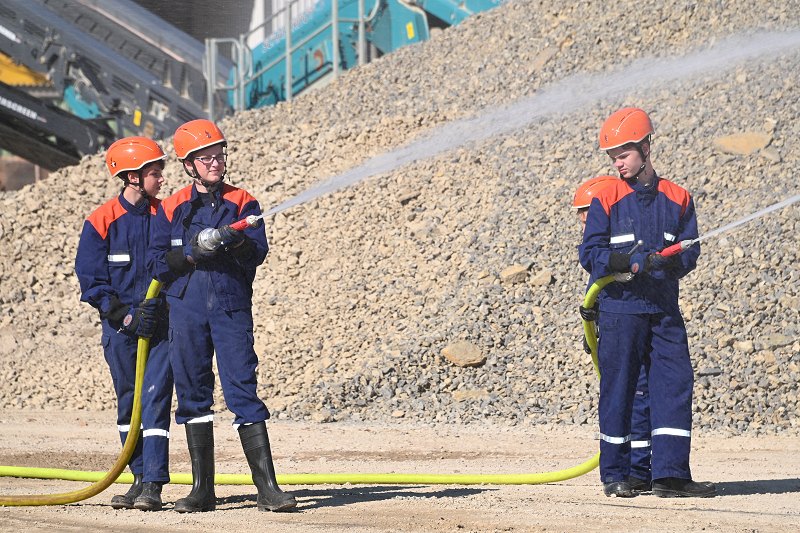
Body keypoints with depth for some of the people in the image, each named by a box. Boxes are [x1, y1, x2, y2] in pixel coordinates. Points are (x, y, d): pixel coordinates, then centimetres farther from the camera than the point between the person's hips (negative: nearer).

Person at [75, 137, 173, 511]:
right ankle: (140, 478, 20)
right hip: (120, 327, 0)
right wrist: (126, 316, -12)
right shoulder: (101, 222, -2)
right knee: (128, 403, 8)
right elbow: (90, 280, -3)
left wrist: (160, 307, -11)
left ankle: (153, 485, -14)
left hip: (160, 325, 0)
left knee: (155, 398, -10)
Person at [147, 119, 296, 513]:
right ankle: (202, 489, 13)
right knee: (193, 393, 5)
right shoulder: (171, 209, 9)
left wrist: (237, 242, -26)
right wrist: (192, 253, -15)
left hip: (232, 307, -2)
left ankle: (267, 487, -10)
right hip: (186, 309, 2)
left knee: (243, 391, -9)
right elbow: (157, 263, 2)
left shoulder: (242, 203, 7)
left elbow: (259, 252, -5)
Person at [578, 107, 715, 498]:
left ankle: (671, 474, -2)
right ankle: (615, 475, 10)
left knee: (676, 384, -4)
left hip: (664, 310, 2)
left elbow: (689, 252, 6)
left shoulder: (677, 199, 8)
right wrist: (631, 263, -20)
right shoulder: (606, 199, 2)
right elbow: (590, 253, -5)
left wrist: (670, 262, -16)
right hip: (619, 308, -2)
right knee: (618, 389, 1)